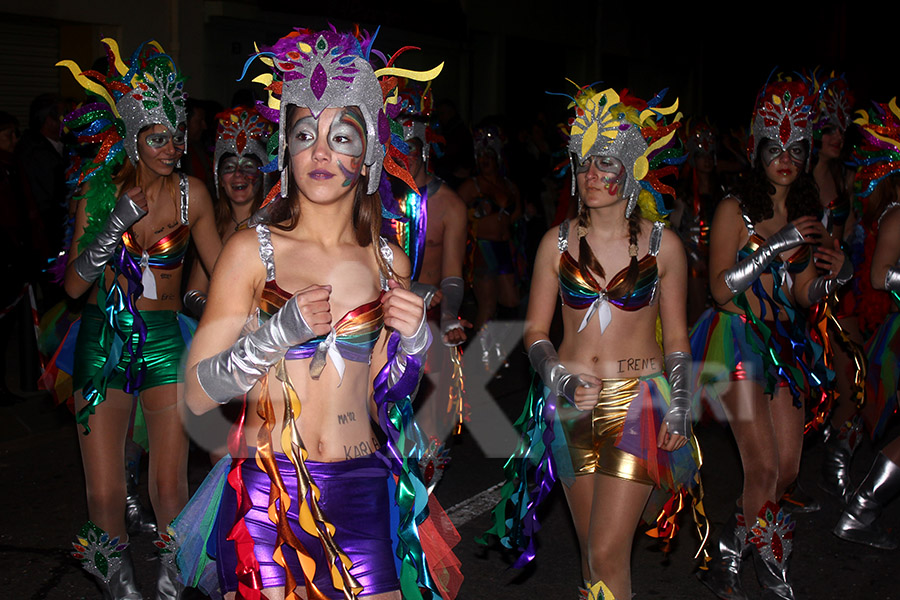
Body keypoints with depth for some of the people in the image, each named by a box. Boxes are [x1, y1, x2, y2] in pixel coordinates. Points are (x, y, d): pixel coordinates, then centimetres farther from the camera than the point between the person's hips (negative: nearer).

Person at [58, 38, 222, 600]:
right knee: (104, 495, 0)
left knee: (170, 487, -2)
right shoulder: (100, 190, -1)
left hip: (164, 342, -1)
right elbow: (74, 285, -4)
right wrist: (116, 224, -16)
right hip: (102, 341, 1)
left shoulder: (190, 194, -2)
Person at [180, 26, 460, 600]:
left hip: (359, 493, 3)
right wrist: (281, 331, -20)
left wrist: (413, 339, -5)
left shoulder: (389, 263, 5)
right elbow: (197, 393, -8)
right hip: (264, 493, -2)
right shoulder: (252, 250, -5)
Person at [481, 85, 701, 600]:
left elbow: (676, 338, 7)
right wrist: (559, 377, -10)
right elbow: (536, 331, 8)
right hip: (573, 405, 2)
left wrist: (680, 409, -1)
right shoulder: (559, 243, 3)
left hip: (638, 402, -2)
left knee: (607, 554, -9)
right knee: (593, 548, 9)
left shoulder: (662, 244, 0)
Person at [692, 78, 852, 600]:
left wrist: (834, 277, -8)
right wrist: (774, 247, -22)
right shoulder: (736, 210, -7)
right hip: (738, 338, -6)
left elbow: (803, 294, 14)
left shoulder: (805, 215, 10)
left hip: (784, 343, 6)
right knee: (765, 466, -10)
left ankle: (726, 557, 23)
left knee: (788, 468, 4)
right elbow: (721, 289, -14)